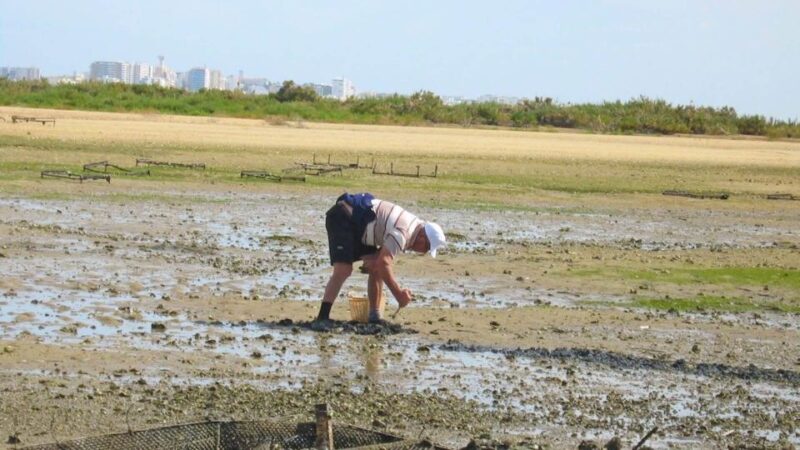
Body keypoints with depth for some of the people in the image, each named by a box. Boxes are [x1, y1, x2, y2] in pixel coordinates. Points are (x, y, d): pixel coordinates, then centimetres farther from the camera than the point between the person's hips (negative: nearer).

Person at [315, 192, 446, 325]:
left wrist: (373, 261, -6)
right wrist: (399, 294, -26)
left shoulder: (414, 224, 6)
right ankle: (322, 318, -25)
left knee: (376, 268, 4)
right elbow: (383, 264, -32)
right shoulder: (401, 234, -26)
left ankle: (374, 315, 7)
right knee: (343, 270, -22)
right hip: (340, 219, -10)